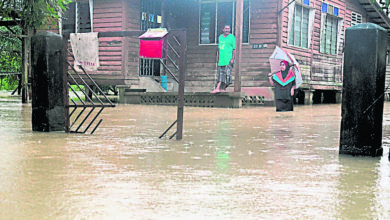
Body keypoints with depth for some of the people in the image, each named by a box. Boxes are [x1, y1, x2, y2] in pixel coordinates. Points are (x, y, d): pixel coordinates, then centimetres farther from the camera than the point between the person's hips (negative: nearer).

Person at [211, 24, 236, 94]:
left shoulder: (232, 37, -3)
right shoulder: (220, 37, 15)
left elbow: (234, 49, -7)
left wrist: (233, 58, -14)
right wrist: (218, 57, 18)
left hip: (228, 59, -5)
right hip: (221, 59, 6)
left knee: (227, 73, -4)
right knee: (220, 73, 5)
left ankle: (223, 88, 0)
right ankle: (217, 88, 5)